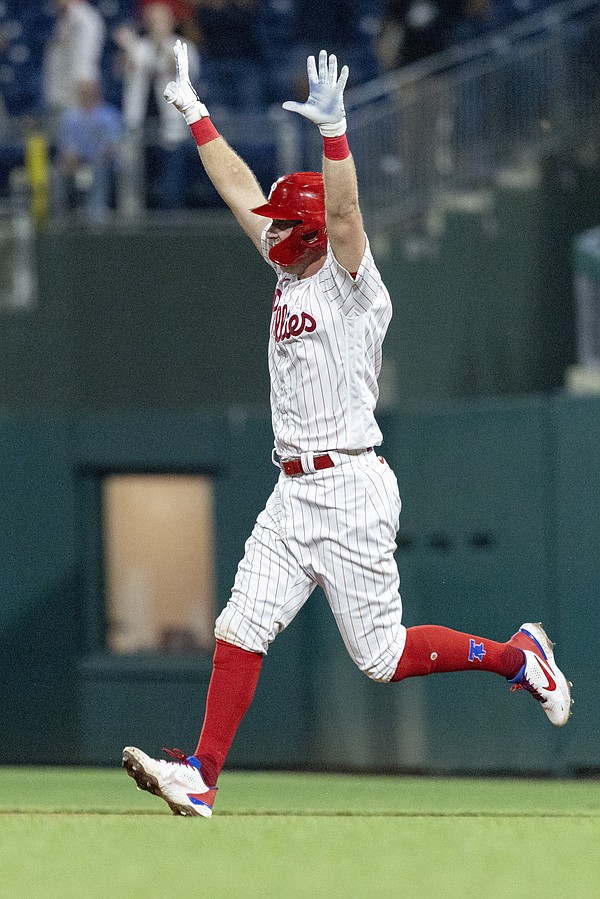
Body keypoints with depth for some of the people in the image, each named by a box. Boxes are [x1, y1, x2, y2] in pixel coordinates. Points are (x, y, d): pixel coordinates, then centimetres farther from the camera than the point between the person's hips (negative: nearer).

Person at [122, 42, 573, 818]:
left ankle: (517, 656, 14)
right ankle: (200, 776, -6)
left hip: (350, 491, -8)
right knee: (241, 629, -2)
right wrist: (194, 112, 17)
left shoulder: (351, 286, -9)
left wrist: (332, 128, -39)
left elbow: (344, 211, -27)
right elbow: (237, 189, 17)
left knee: (381, 655, -4)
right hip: (294, 492, 8)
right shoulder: (290, 276, 13)